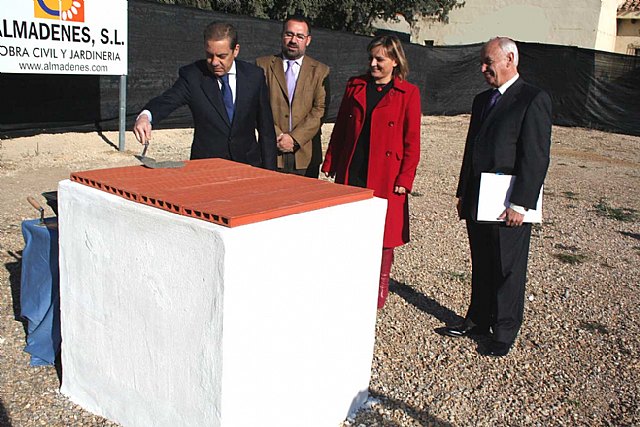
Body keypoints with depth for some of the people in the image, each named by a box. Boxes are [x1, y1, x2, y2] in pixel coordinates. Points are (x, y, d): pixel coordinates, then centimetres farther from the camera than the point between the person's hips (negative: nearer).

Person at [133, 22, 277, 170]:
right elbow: (167, 100, -20)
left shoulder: (254, 76, -1)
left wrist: (268, 173, 1)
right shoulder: (191, 75, -5)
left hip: (248, 164, 1)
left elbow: (266, 129, 3)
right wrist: (145, 116, -43)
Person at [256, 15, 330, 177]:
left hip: (305, 156, 0)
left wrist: (295, 138, -12)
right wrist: (276, 136, -10)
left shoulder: (320, 71, 9)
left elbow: (320, 110, -2)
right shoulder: (263, 65, 9)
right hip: (271, 152, 0)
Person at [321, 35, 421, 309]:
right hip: (351, 171, 3)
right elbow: (340, 128, 13)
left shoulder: (408, 93, -1)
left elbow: (412, 141, -3)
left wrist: (405, 179, -9)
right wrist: (330, 163, 7)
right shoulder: (355, 86, 9)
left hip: (386, 175, -3)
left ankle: (380, 287, 24)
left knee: (383, 231, 5)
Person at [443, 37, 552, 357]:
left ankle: (505, 333, 18)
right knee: (481, 266, 17)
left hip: (509, 205, -7)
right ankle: (478, 321, 31)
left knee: (508, 269, 5)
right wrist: (463, 194, 14)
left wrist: (520, 204, -19)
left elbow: (536, 158, -15)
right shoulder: (482, 100, 15)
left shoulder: (533, 100, -9)